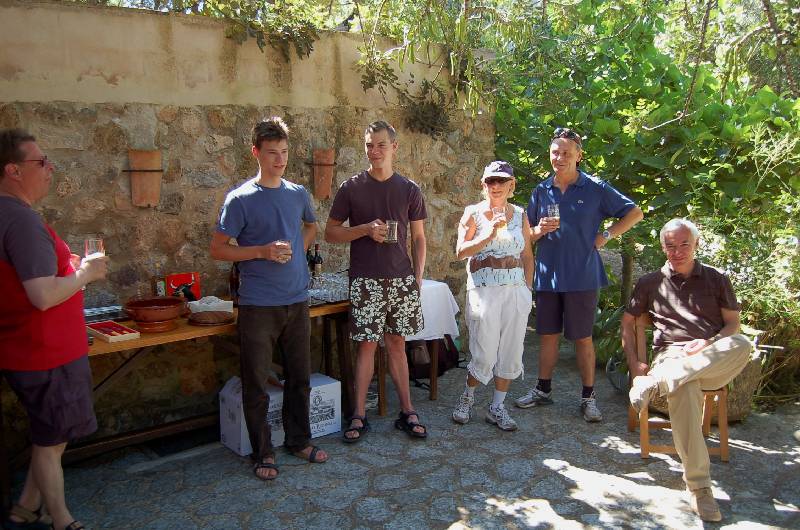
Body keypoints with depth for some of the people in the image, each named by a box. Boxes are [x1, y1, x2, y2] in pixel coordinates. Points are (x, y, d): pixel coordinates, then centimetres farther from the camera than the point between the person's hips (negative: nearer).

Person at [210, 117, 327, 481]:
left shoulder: (298, 194, 7)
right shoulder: (241, 199, -7)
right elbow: (217, 248, -6)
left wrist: (299, 248, 7)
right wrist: (263, 251, -17)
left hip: (297, 301, 5)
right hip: (258, 305, -4)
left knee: (300, 378, 14)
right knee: (257, 385, 4)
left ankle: (299, 441, 30)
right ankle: (263, 452, 20)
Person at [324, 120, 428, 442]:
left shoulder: (409, 190, 6)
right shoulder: (351, 188, 0)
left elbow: (419, 238, 10)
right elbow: (330, 233, 2)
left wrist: (417, 278, 2)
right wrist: (366, 229, -13)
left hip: (402, 279, 2)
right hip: (366, 281, -2)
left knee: (397, 344, 10)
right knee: (367, 345, 1)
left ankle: (407, 412, 18)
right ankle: (359, 416, 12)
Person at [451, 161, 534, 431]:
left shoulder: (519, 215, 11)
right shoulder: (473, 213, 1)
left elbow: (528, 256, 14)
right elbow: (461, 251, -8)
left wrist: (527, 289, 8)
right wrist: (489, 235, -19)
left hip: (516, 290, 4)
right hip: (484, 289, -4)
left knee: (510, 352, 6)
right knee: (485, 355, -4)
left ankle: (497, 407, 22)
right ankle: (467, 397, 24)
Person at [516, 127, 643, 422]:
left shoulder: (595, 188, -2)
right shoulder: (541, 191, 7)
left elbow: (634, 213, 4)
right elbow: (527, 234, 13)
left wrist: (605, 236, -6)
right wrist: (539, 231, -10)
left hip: (582, 276, -3)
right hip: (547, 275, 3)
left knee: (582, 338, 5)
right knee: (548, 334, 12)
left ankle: (588, 397, 18)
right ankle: (543, 390, 25)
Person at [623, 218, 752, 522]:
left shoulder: (716, 279, 19)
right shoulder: (650, 283, 18)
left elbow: (733, 324, 14)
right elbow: (627, 322, 19)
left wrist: (709, 344, -8)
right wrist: (634, 363, 5)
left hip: (715, 362, 1)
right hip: (671, 356, -1)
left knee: (741, 346, -36)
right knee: (684, 390, -39)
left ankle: (654, 384, -42)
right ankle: (698, 486, -34)